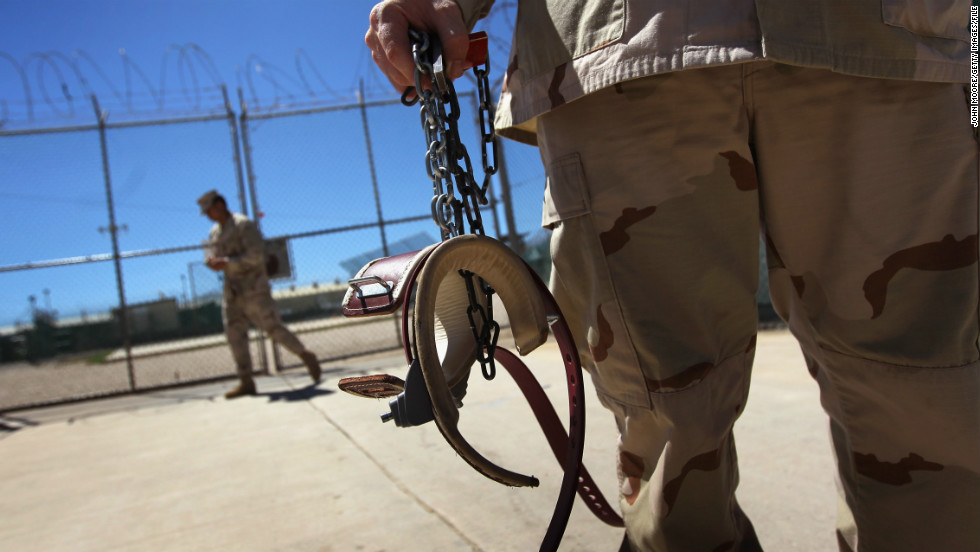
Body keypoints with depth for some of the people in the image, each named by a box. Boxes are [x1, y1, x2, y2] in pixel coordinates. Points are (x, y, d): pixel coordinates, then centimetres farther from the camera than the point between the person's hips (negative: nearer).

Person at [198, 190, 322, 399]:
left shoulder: (244, 225, -10)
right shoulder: (214, 233, 15)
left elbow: (255, 255, -18)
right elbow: (212, 257, 18)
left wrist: (226, 263, -21)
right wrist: (213, 262, -6)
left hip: (253, 289, -8)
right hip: (232, 291, 8)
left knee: (272, 327, -7)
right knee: (235, 335, 2)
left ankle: (306, 356, 10)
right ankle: (246, 381, 6)